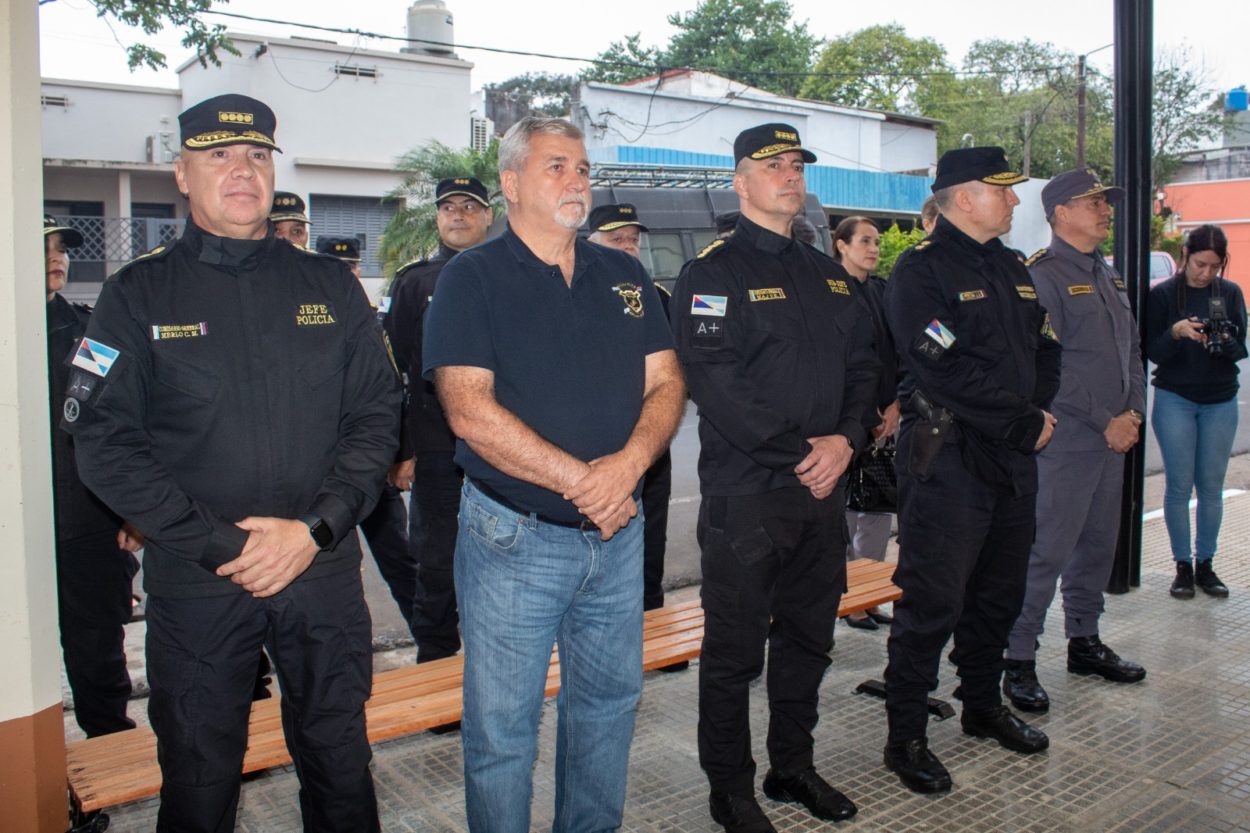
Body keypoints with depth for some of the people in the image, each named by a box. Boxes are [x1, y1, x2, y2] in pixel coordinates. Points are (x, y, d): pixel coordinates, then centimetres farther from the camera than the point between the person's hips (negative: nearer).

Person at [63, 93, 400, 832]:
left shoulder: (331, 287, 6)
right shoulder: (139, 294, 0)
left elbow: (378, 413, 2)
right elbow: (104, 444, -7)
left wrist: (315, 529, -11)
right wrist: (224, 544, -14)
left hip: (325, 572, 2)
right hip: (194, 582, -1)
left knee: (340, 765, 15)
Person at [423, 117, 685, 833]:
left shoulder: (624, 277, 10)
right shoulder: (472, 279, -5)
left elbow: (666, 383, 4)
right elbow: (470, 411, -16)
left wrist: (628, 464, -15)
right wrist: (580, 482, -18)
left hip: (618, 533, 5)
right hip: (514, 537, -5)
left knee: (609, 701, 18)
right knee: (503, 726, 6)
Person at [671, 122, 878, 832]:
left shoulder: (830, 276, 16)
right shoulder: (714, 273, -7)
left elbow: (863, 365, 12)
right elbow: (717, 383, -17)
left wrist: (845, 439, -6)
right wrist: (799, 453, -16)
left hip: (824, 489, 7)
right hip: (746, 494, -7)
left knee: (810, 637, 17)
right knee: (736, 649, 4)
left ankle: (793, 766, 34)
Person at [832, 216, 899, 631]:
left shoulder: (881, 290, 14)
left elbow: (897, 352, 13)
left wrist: (896, 403, -1)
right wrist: (864, 417, -11)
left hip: (884, 416, 7)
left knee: (880, 508, 8)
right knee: (845, 509, -1)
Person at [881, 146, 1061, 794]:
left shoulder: (1012, 268, 15)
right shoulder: (920, 270, -11)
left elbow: (1045, 351, 15)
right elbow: (949, 372, -21)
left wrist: (1039, 411, -4)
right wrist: (1025, 422, -14)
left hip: (1012, 457, 8)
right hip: (947, 458, -8)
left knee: (999, 592, 18)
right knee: (932, 601, -3)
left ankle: (983, 706, 36)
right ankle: (905, 737, 10)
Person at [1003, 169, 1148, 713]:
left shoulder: (1109, 277, 17)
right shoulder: (1042, 276, -10)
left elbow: (1132, 350, 19)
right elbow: (1049, 365, -17)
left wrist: (1133, 411, 4)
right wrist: (1105, 421, -14)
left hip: (1112, 436, 9)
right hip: (1065, 439, -9)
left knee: (1098, 543, 16)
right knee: (1047, 550, -7)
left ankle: (1084, 642, 29)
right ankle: (1019, 660, 2)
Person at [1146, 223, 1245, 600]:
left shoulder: (1230, 293, 4)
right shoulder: (1162, 294, -3)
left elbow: (1242, 348, 1)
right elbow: (1153, 352, -5)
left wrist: (1223, 343, -21)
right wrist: (1176, 332, -24)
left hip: (1221, 402, 2)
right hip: (1175, 401, -2)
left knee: (1212, 486, 6)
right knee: (1179, 485, 0)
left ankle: (1205, 564, 16)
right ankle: (1183, 566, 10)